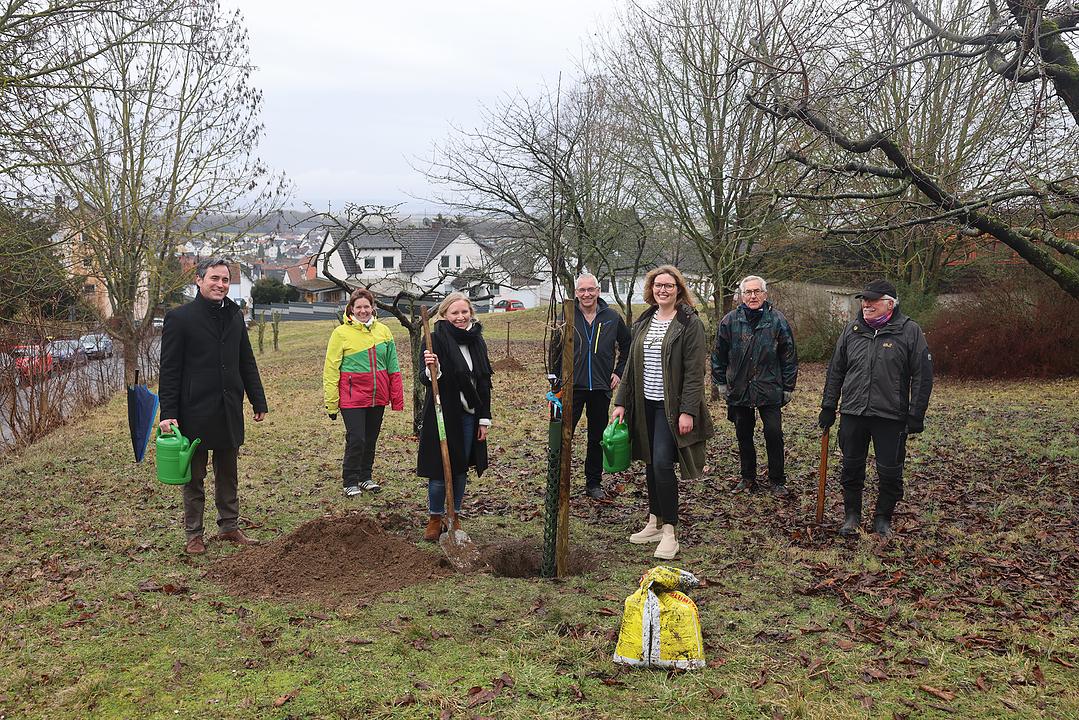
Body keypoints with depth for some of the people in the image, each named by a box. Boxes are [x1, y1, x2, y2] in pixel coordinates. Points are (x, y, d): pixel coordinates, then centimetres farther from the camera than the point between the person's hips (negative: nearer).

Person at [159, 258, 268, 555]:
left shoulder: (234, 315, 10)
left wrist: (258, 400, 11)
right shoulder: (179, 317, -6)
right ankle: (193, 534, 18)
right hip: (195, 411, -5)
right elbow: (169, 370, -8)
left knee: (228, 474, 14)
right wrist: (168, 413, -12)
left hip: (229, 410, 5)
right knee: (194, 477, 7)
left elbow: (247, 362, 15)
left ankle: (229, 527, 25)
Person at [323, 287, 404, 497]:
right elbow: (331, 370, -5)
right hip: (352, 397, -4)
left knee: (371, 439, 13)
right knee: (356, 439, -6)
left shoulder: (383, 331, 6)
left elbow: (393, 368, 10)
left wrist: (397, 398, 6)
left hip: (378, 396, 4)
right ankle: (350, 482, 10)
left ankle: (365, 477, 30)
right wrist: (331, 403, -7)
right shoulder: (341, 333, -5)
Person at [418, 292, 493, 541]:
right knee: (440, 469, -1)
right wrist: (431, 369, -31)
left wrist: (484, 418, 8)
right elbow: (427, 380, -8)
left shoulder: (477, 340, 7)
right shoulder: (437, 339, -9)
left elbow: (484, 383, 11)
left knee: (461, 468, 12)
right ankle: (435, 518, 18)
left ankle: (455, 517, 27)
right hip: (443, 414, -5)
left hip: (469, 415, 5)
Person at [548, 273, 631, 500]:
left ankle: (594, 483, 23)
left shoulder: (612, 318, 2)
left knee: (597, 438, 11)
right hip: (572, 386, -2)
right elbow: (555, 351, 5)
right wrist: (556, 381, 1)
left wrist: (619, 372, 8)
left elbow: (627, 347, 16)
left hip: (601, 387, 2)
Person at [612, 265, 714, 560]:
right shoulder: (643, 322, 11)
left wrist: (688, 411, -18)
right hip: (645, 404, 6)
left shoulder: (689, 323, -8)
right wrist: (621, 402, 9)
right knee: (651, 463, 12)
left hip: (671, 406, -6)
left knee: (662, 463, -13)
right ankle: (654, 523, 23)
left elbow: (695, 371, -13)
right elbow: (631, 366, 14)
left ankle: (669, 532, -4)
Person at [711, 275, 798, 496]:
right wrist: (721, 382, 6)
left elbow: (789, 356, 2)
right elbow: (719, 354, 8)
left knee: (774, 435, -2)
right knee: (743, 436, 12)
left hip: (770, 390, -2)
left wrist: (788, 386, 1)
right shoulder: (730, 321, 0)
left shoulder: (777, 320, -3)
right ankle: (748, 477, 27)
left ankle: (777, 480, 13)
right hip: (738, 390, 2)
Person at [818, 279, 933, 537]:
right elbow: (835, 370, 12)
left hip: (890, 416, -3)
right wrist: (828, 407, 10)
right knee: (851, 468, 11)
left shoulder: (910, 331, -5)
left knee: (890, 472, 5)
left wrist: (916, 416, -7)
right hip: (852, 413, 3)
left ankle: (883, 519, 23)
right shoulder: (852, 329, 6)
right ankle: (851, 516, 26)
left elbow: (922, 376, -4)